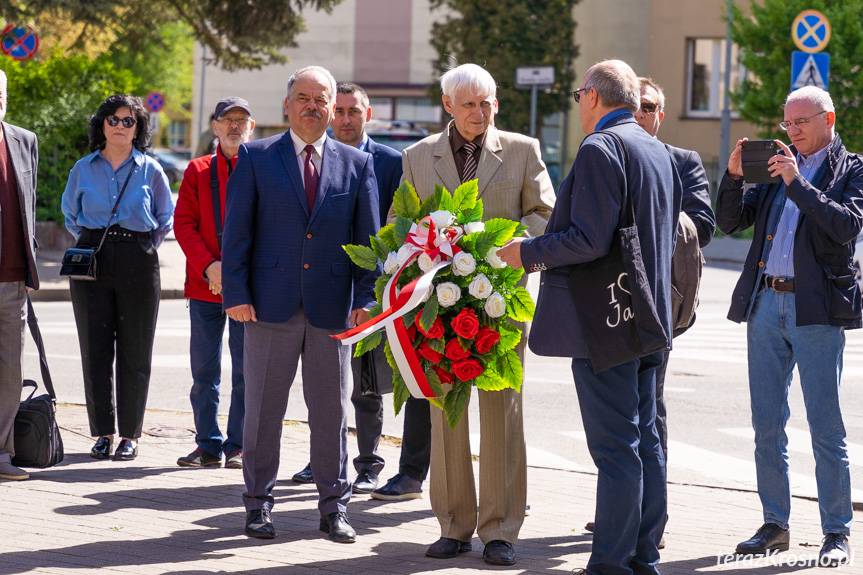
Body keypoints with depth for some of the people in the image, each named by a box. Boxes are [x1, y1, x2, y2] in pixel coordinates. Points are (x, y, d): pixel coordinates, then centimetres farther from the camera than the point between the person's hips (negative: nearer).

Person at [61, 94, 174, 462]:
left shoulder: (150, 170, 4)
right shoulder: (84, 169, 8)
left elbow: (167, 218, 13)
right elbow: (70, 214, 21)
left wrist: (146, 247, 4)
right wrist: (90, 241, 10)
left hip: (137, 264, -1)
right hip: (92, 263, 2)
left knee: (134, 352, 0)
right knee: (95, 349, 1)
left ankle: (130, 434, 6)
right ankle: (102, 432, 7)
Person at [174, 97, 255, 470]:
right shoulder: (198, 171, 9)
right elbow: (183, 223, 3)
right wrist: (209, 266, -11)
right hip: (204, 284, 2)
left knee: (245, 368, 0)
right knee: (204, 369, 4)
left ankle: (238, 446, 7)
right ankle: (209, 445, 11)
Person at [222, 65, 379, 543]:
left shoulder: (357, 164, 8)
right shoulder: (255, 158, 4)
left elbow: (369, 238, 6)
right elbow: (237, 231, 0)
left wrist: (365, 299, -3)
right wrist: (236, 293, -8)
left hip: (333, 307, 1)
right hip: (271, 304, -1)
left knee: (332, 410, 7)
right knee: (263, 409, 5)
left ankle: (334, 508, 16)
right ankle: (258, 505, 15)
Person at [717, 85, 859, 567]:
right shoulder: (775, 166, 14)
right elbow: (731, 222, 10)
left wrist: (797, 182, -18)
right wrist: (735, 176, -5)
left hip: (817, 309, -5)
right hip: (765, 305, 5)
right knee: (767, 425, 8)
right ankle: (776, 525, 17)